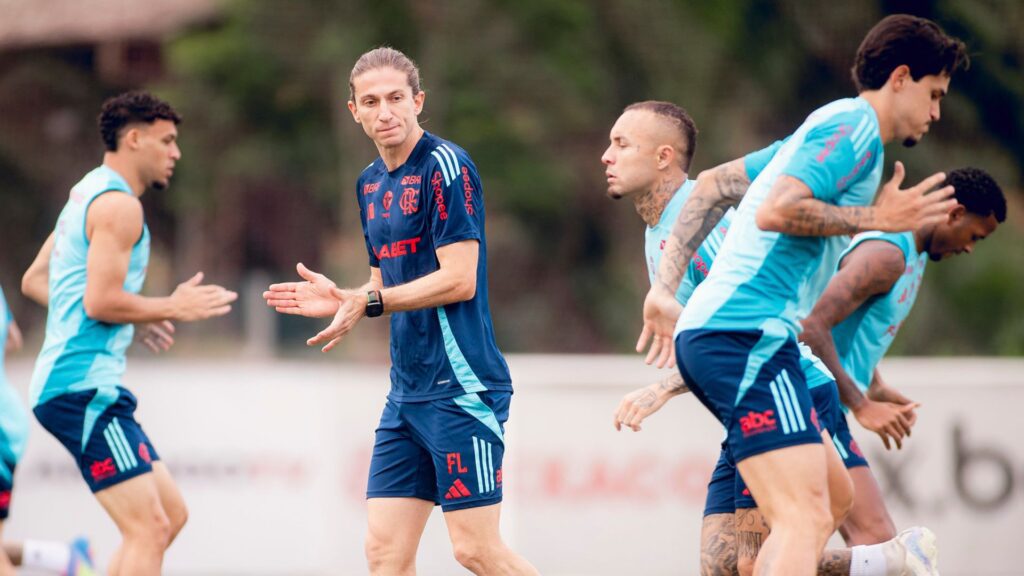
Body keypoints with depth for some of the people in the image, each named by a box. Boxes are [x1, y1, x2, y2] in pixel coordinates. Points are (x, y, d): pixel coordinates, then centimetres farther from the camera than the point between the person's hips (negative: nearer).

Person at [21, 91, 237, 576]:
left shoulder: (87, 194, 20)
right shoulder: (118, 204, -11)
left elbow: (34, 281, 25)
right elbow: (101, 301, -20)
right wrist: (172, 308, -6)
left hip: (65, 384, 10)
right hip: (85, 386, -10)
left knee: (170, 513, 13)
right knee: (148, 529, -15)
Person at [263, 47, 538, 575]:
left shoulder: (444, 166, -11)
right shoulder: (370, 183, 16)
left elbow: (458, 280, -17)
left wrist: (368, 303, -14)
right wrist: (339, 299, 6)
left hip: (459, 387, -8)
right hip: (406, 392, 8)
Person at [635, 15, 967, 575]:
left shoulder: (828, 127, 26)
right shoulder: (854, 124, -5)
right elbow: (776, 211, -20)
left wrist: (666, 289, 22)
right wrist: (877, 218, -10)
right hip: (747, 336, -11)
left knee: (824, 505, 15)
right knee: (804, 519, -20)